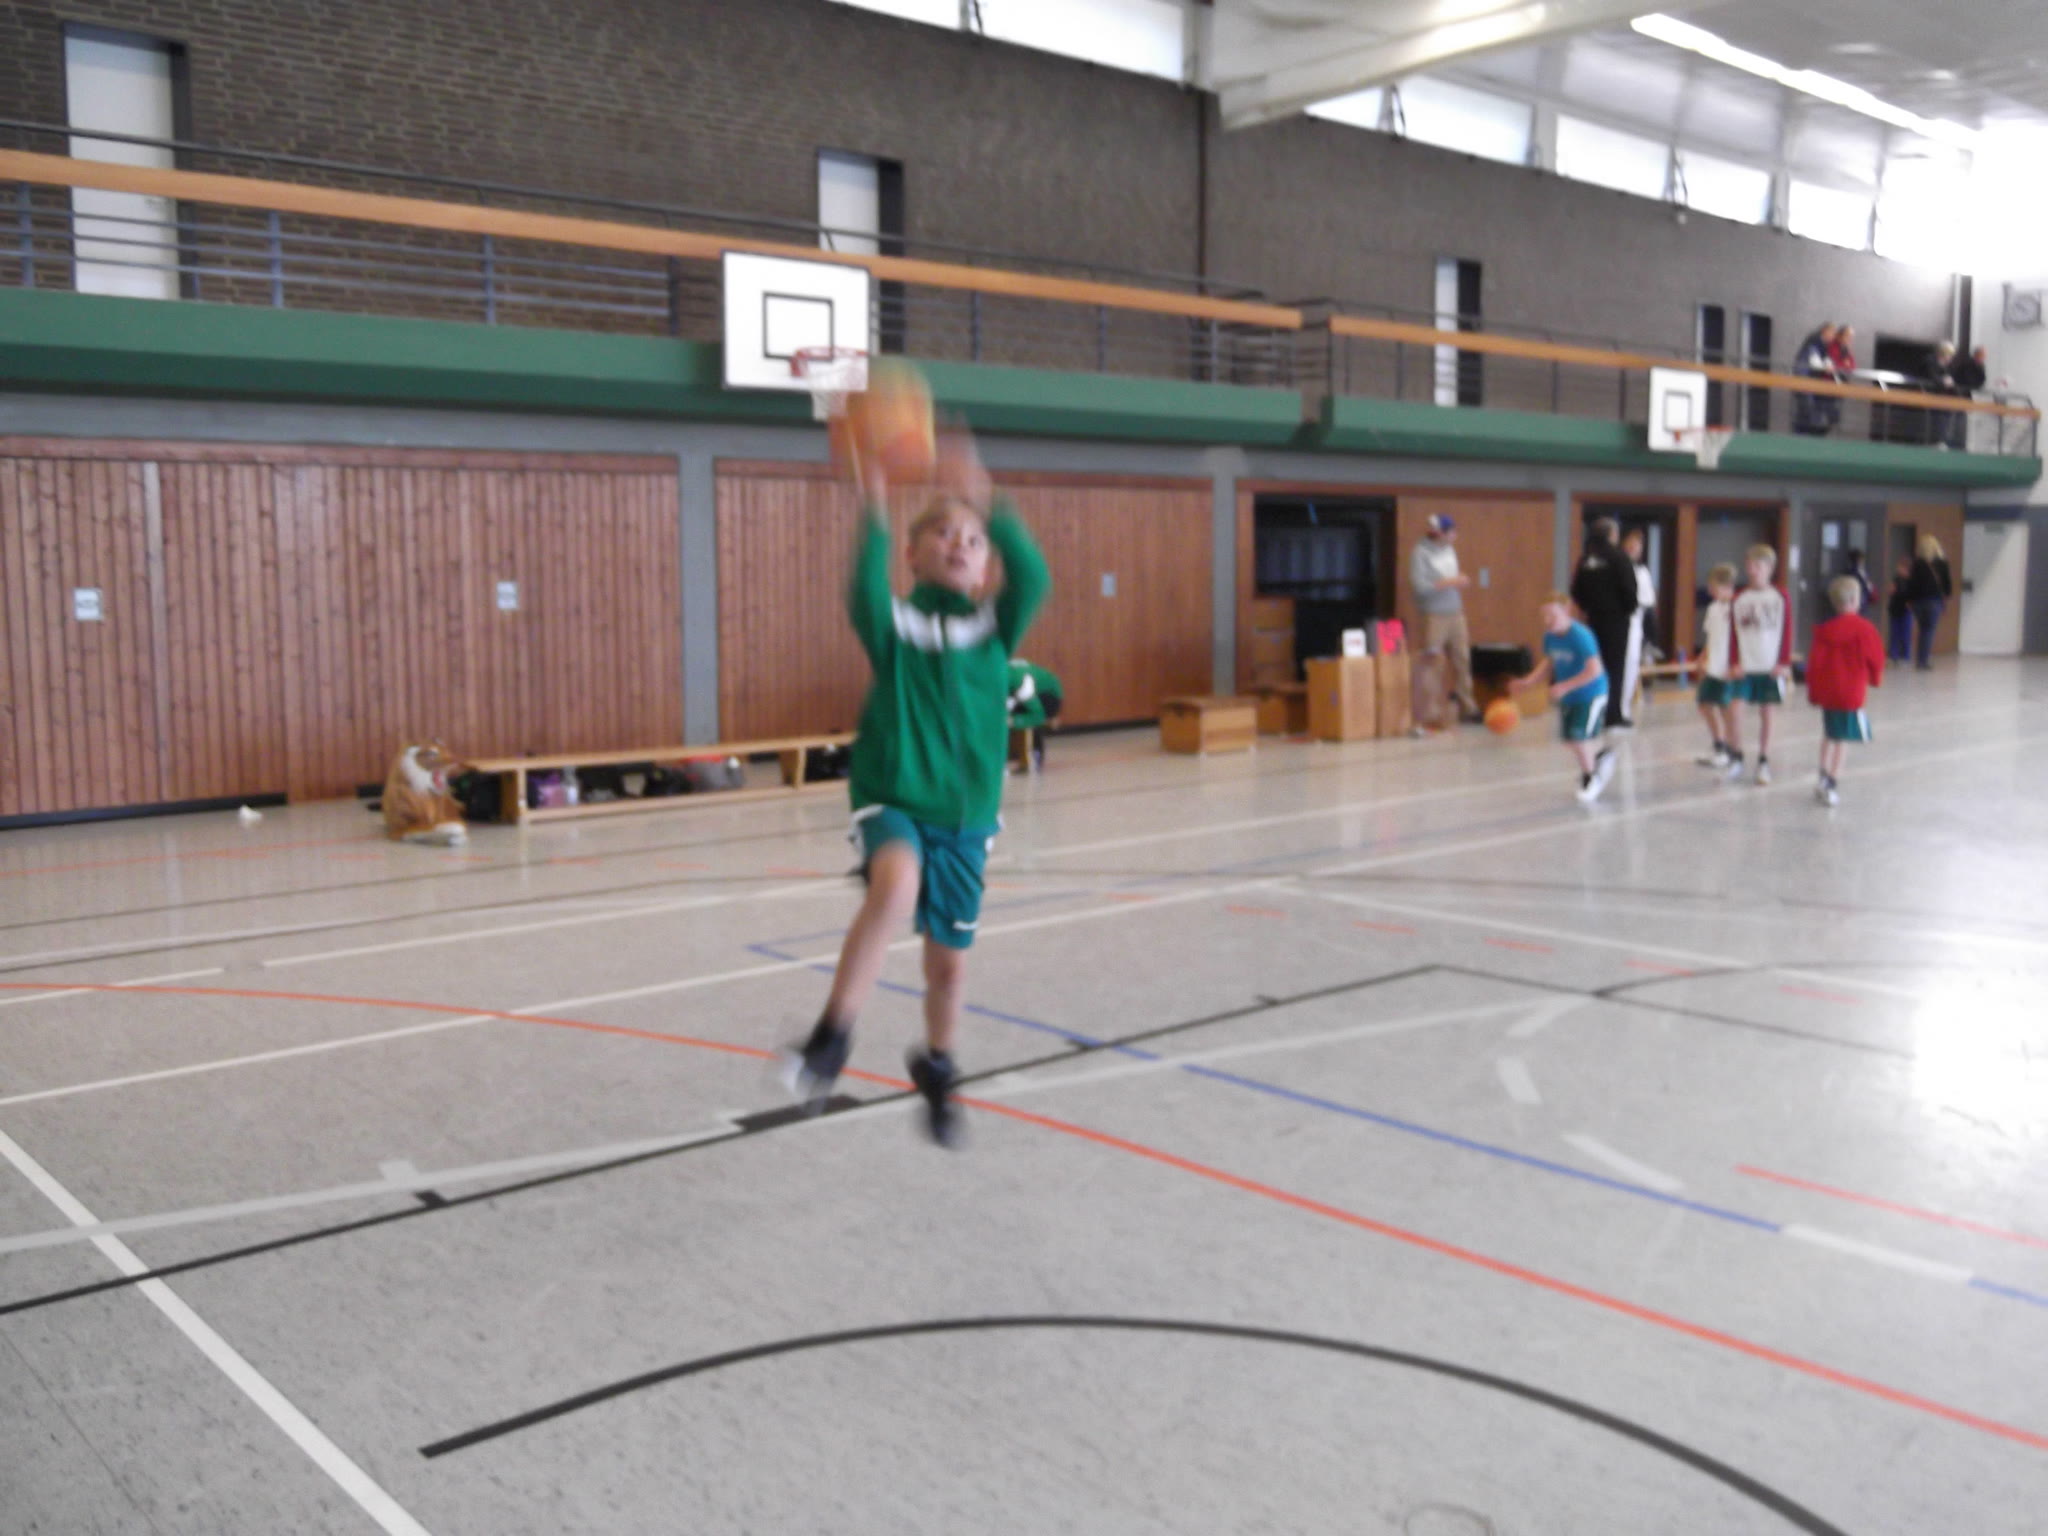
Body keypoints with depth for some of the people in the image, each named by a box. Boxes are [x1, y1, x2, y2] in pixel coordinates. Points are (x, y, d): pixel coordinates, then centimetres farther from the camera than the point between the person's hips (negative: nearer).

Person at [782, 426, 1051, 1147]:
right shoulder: (895, 622, -2)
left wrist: (988, 504, -30)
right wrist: (875, 517, -39)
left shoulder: (994, 625, 2)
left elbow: (1033, 578, -19)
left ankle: (937, 1070, 40)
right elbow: (864, 596, -27)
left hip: (964, 814, 3)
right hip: (892, 798, -3)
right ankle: (832, 1038, -23)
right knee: (895, 889, -35)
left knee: (949, 959, 12)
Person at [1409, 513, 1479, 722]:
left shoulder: (1449, 549, 11)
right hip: (1434, 616, -7)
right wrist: (1451, 582, -16)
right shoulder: (1421, 553, -10)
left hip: (1456, 613, 7)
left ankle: (1467, 707, 14)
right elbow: (1420, 586, -17)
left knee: (1462, 661, 6)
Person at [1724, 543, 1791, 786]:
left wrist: (1784, 663, -4)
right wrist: (1735, 662, -4)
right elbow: (1733, 633, 5)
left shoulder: (1779, 597, 0)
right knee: (1734, 707, -12)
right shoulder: (1739, 598, 3)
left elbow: (1787, 632, 1)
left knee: (1767, 714, 5)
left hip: (1771, 667, -1)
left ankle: (1763, 763, 18)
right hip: (1745, 666, 1)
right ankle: (1736, 759, 4)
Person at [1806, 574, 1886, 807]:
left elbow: (1814, 661, 2)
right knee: (1843, 739, -1)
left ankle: (1823, 777, 20)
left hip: (1826, 691, 5)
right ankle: (1832, 785, -2)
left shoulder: (1824, 630, 1)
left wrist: (1814, 692, 12)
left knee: (1829, 735, 21)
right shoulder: (1864, 628, -11)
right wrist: (1875, 678, 17)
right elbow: (1875, 658, -4)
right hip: (1851, 692, -5)